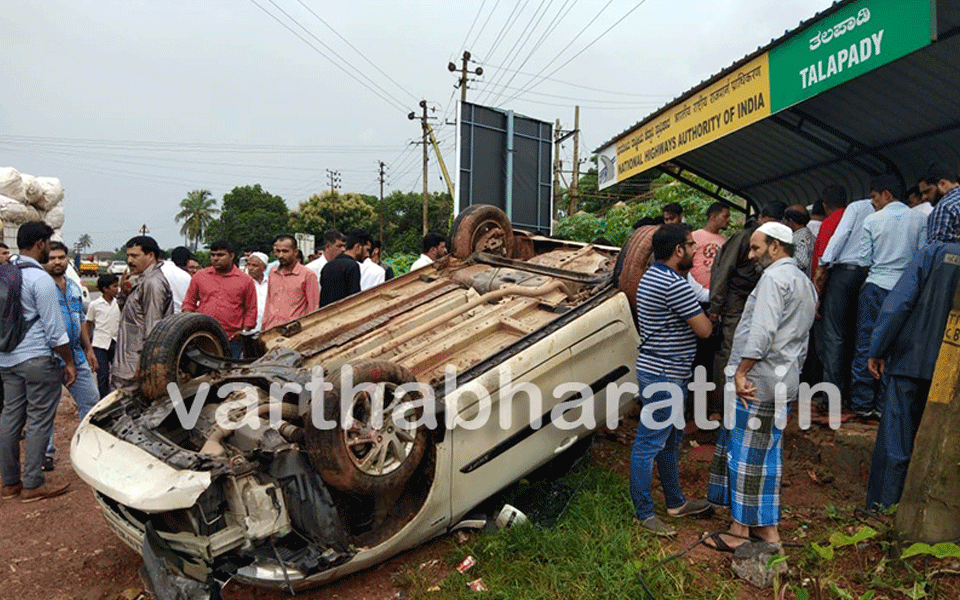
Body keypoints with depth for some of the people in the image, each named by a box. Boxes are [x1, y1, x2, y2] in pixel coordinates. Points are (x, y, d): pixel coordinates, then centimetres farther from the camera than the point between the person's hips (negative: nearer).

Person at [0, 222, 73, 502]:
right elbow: (54, 328, -15)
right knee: (39, 421, 0)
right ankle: (32, 485, 6)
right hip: (38, 359, -8)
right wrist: (68, 361, -6)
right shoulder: (40, 279, -14)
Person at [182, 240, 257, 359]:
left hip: (232, 340, -1)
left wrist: (244, 331, -1)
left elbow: (251, 310, 9)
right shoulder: (199, 276, 12)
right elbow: (189, 303, 17)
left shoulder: (245, 280, 7)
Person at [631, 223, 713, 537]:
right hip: (662, 375, -11)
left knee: (671, 439, 21)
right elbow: (704, 329, -17)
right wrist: (714, 319, 4)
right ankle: (644, 514, 10)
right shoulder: (673, 284, -22)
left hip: (661, 372, 11)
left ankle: (675, 502, 35)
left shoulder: (653, 275, 12)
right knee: (649, 444, -1)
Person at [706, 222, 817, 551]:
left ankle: (740, 530, 8)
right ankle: (768, 526, 23)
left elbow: (762, 331, -23)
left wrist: (741, 372, -20)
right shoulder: (805, 283, 20)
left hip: (756, 381, -10)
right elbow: (800, 340, 21)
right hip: (783, 383, 10)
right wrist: (791, 373, 22)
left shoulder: (775, 277, -13)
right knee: (768, 454, 15)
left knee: (745, 455, -1)